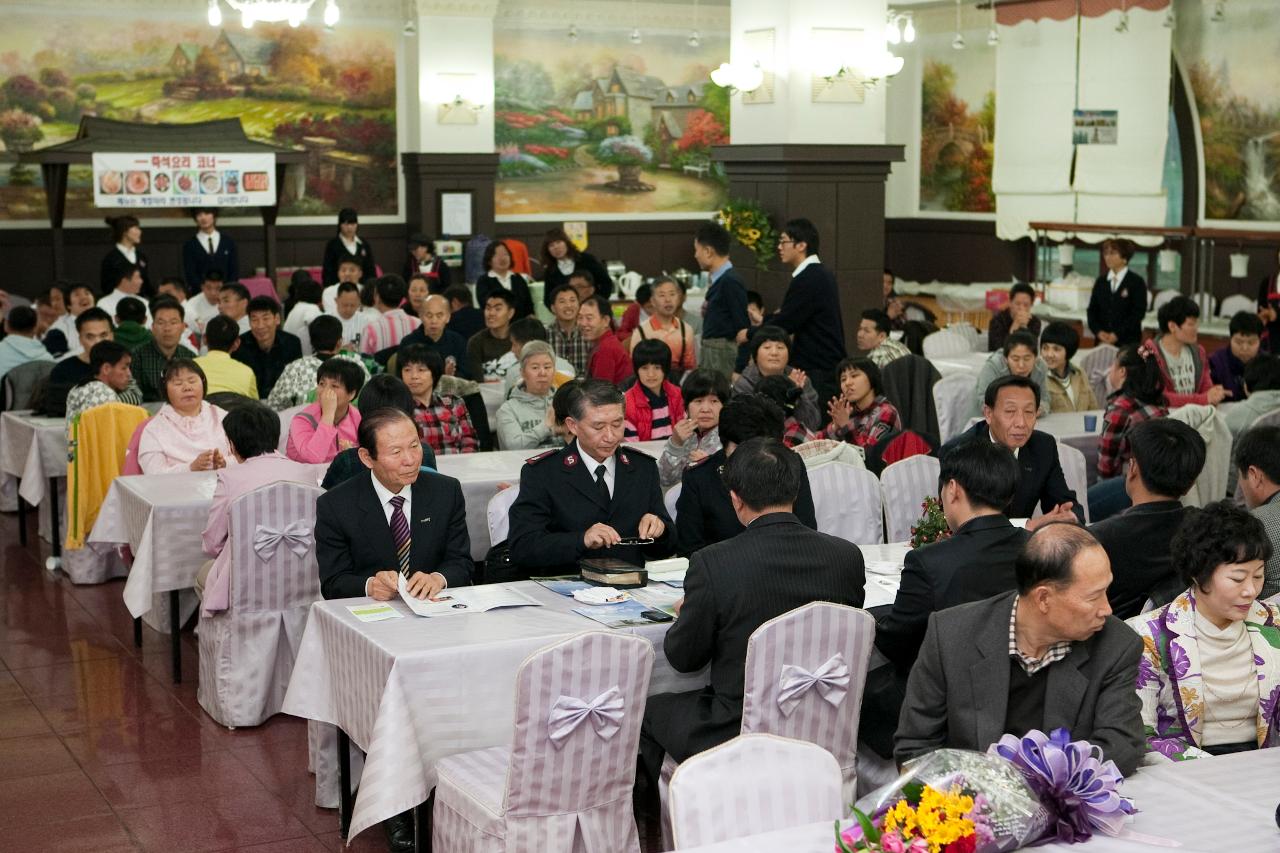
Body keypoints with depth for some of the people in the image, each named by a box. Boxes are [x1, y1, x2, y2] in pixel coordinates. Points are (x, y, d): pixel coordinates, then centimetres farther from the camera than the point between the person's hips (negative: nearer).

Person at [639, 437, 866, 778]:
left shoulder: (712, 564, -20)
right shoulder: (847, 556, -8)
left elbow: (684, 658, -7)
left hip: (736, 736, -5)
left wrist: (688, 613, 15)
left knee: (651, 709, 23)